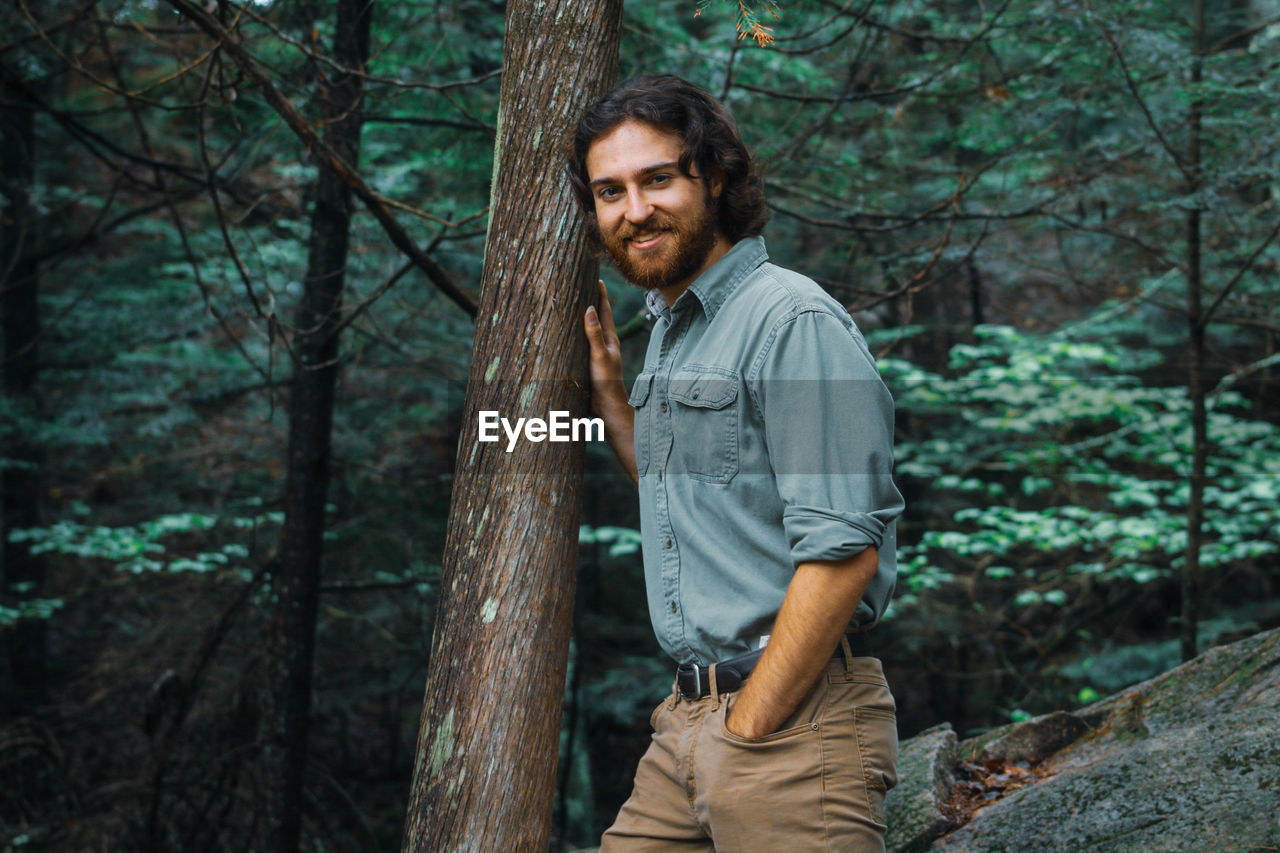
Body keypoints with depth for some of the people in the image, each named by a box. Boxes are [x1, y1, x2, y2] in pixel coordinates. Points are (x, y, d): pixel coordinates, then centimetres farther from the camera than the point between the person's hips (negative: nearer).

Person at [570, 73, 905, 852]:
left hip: (793, 721, -8)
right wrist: (610, 395, 20)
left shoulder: (793, 322, -13)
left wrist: (749, 729, -16)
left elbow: (843, 553, -20)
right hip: (689, 718, 8)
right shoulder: (671, 332, 15)